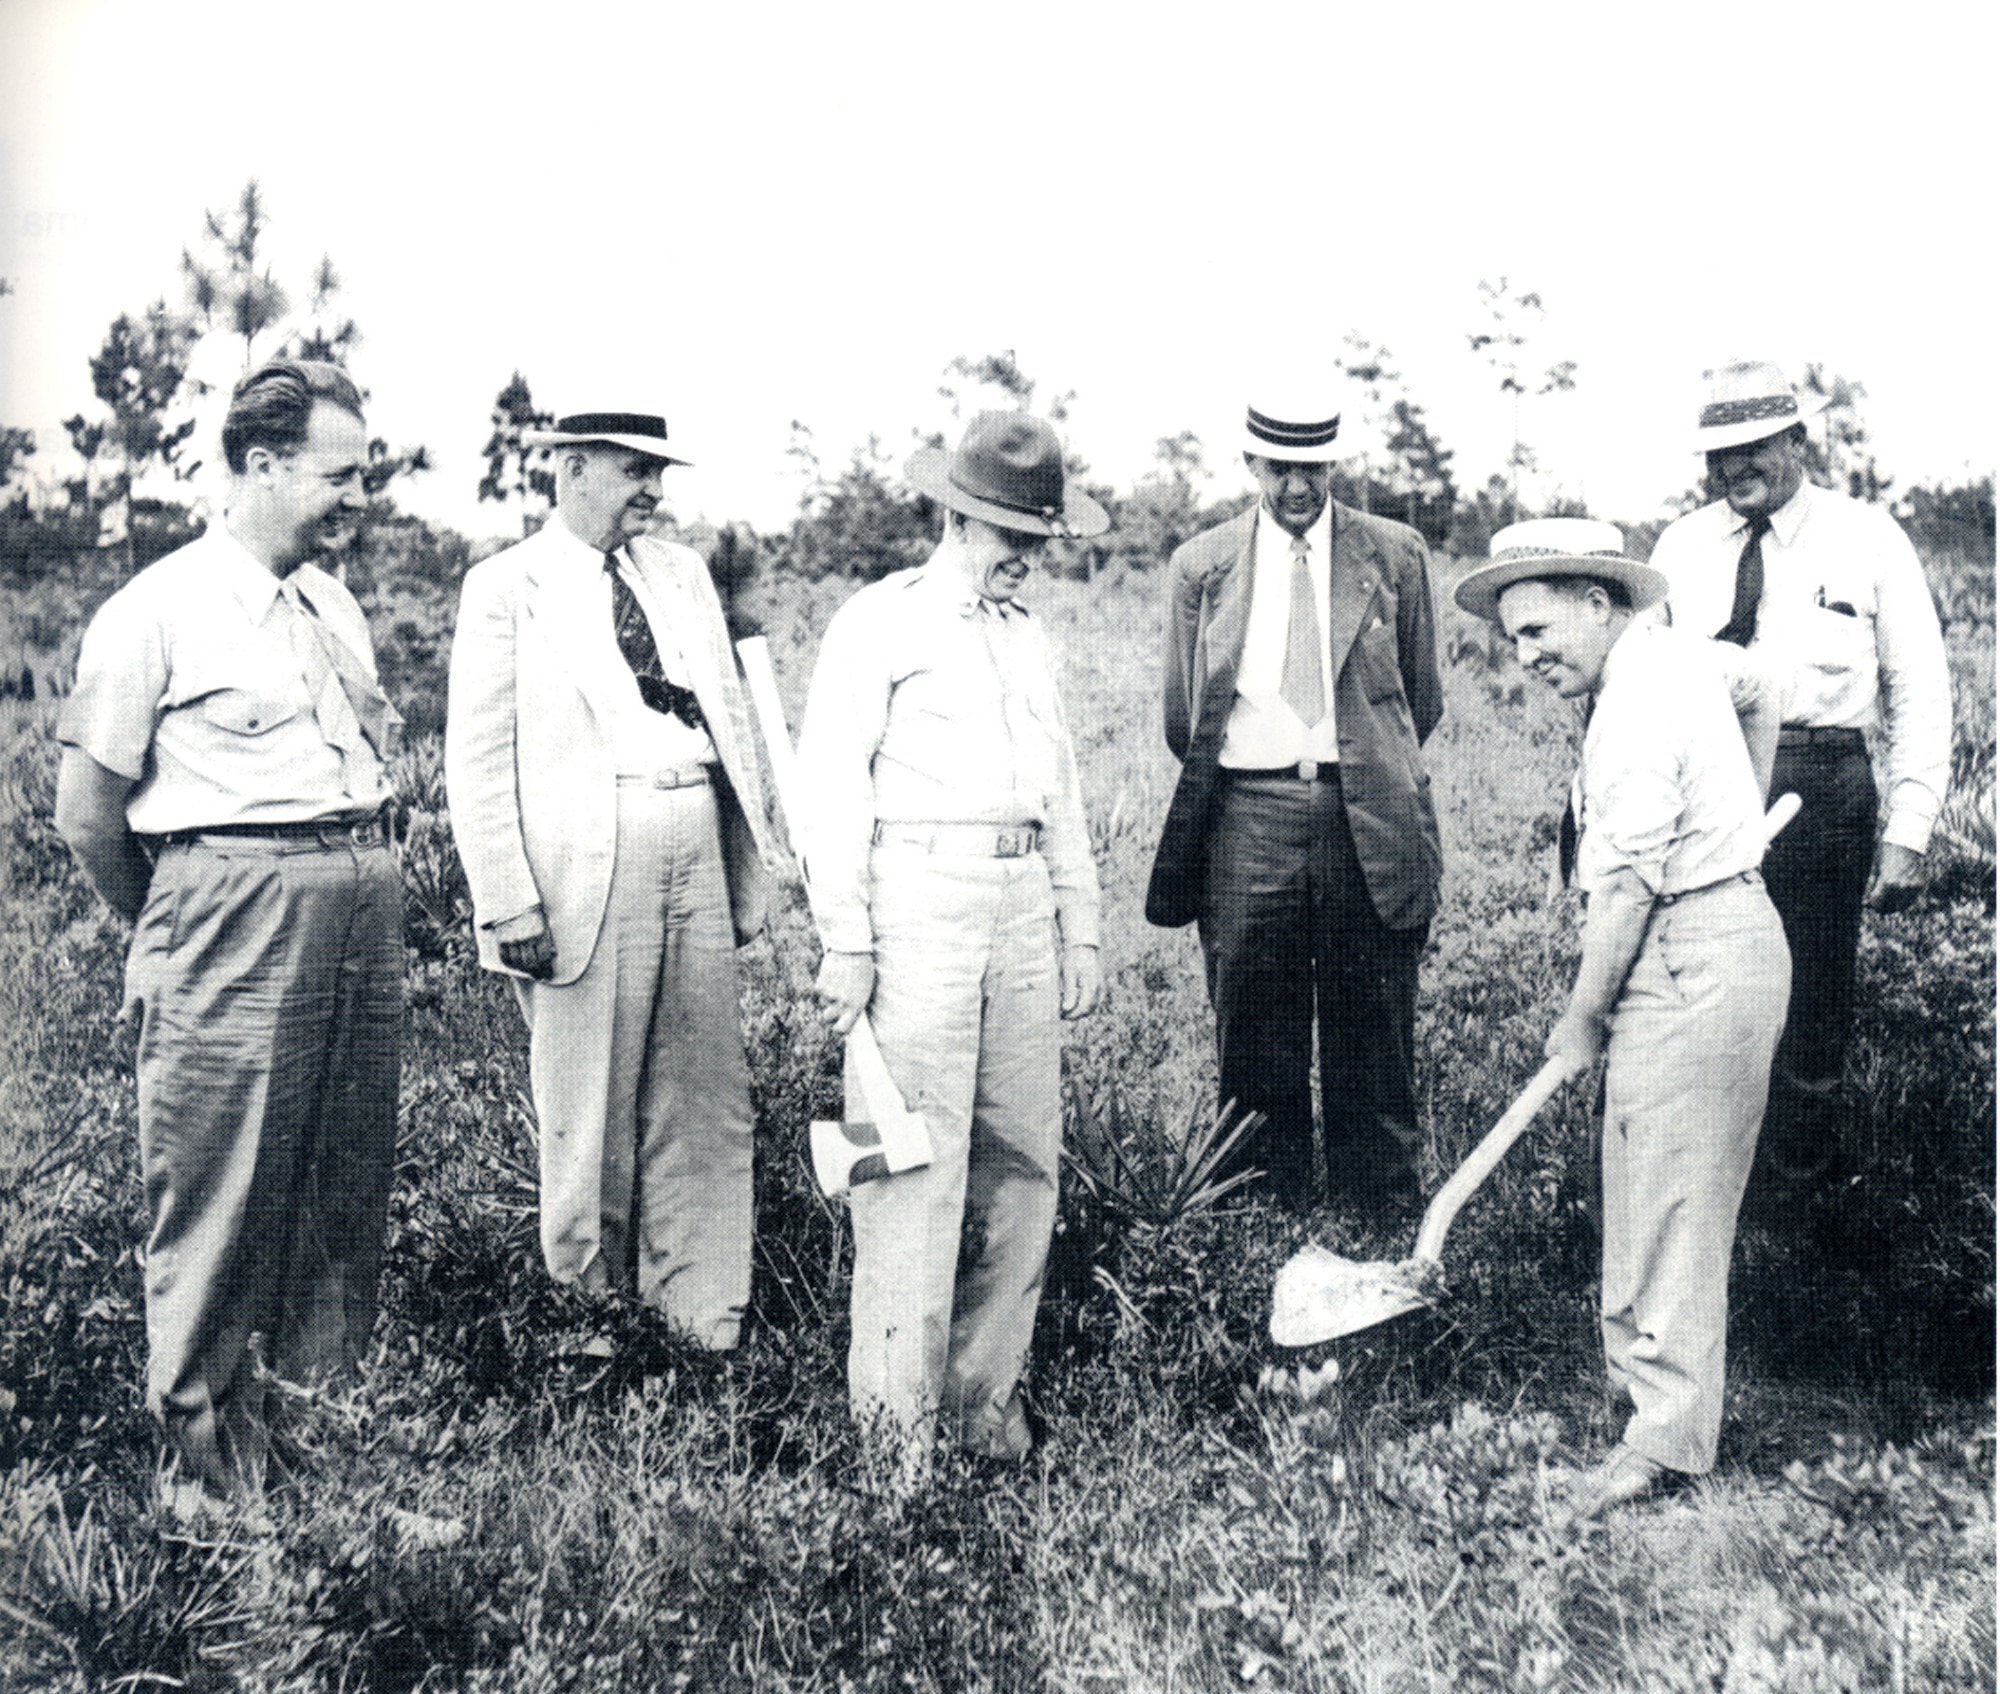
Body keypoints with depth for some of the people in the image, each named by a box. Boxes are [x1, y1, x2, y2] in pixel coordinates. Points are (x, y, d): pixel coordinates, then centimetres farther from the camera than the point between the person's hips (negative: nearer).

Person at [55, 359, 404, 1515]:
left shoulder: (338, 606, 14)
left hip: (364, 912, 7)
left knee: (347, 1184, 13)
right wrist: (175, 928, 8)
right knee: (221, 1199, 0)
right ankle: (209, 1455, 15)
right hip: (233, 915, -6)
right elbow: (89, 814, -3)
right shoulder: (158, 613, -7)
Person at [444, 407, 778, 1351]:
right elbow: (477, 763, -4)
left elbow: (732, 714, 17)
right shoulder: (504, 589, 1)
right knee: (589, 1104, 4)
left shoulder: (683, 573, 17)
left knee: (707, 1094, 6)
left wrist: (751, 861, 11)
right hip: (583, 873, -5)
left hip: (697, 860, 5)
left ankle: (703, 1311, 17)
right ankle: (589, 1302, 23)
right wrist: (509, 907, -11)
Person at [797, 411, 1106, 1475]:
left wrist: (1079, 932, 19)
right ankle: (897, 1408, 3)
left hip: (1024, 910, 7)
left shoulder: (1031, 641, 20)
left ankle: (986, 1386, 19)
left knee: (1024, 1154, 7)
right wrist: (845, 943, -11)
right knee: (915, 1157, -7)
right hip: (918, 904, -6)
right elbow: (831, 787, -6)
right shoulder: (880, 623, -1)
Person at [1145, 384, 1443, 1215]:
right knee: (1255, 1040, 5)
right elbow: (1183, 723, 14)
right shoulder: (1199, 566, 8)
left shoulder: (1395, 554, 7)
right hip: (1247, 815, 0)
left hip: (1368, 816, 0)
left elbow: (1422, 702, 15)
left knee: (1375, 1037, 6)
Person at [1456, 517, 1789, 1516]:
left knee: (1670, 1196, -5)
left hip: (1693, 963, -10)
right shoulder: (1675, 652, 11)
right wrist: (1739, 816, 40)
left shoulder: (1638, 711, -19)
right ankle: (1642, 1360, 29)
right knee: (1648, 1180, 16)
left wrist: (1582, 1019, -8)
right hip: (1726, 932, 10)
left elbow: (1627, 886, -18)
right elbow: (1759, 694, 33)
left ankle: (1669, 1433, 3)